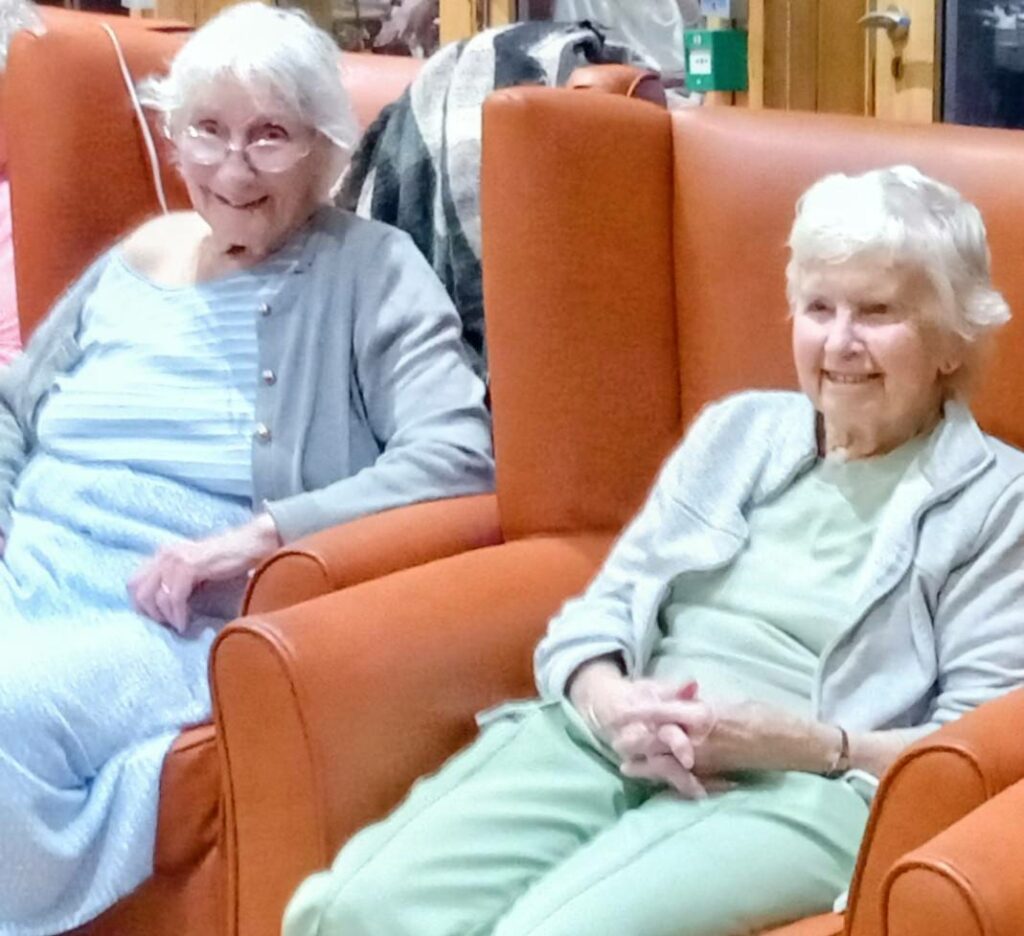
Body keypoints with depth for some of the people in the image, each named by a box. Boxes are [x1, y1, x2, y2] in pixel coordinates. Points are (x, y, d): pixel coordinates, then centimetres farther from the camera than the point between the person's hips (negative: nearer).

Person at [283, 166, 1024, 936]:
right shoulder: (737, 429, 21)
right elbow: (603, 606, 18)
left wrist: (793, 742, -16)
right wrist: (611, 704, -6)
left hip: (800, 791, -4)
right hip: (603, 738, 4)